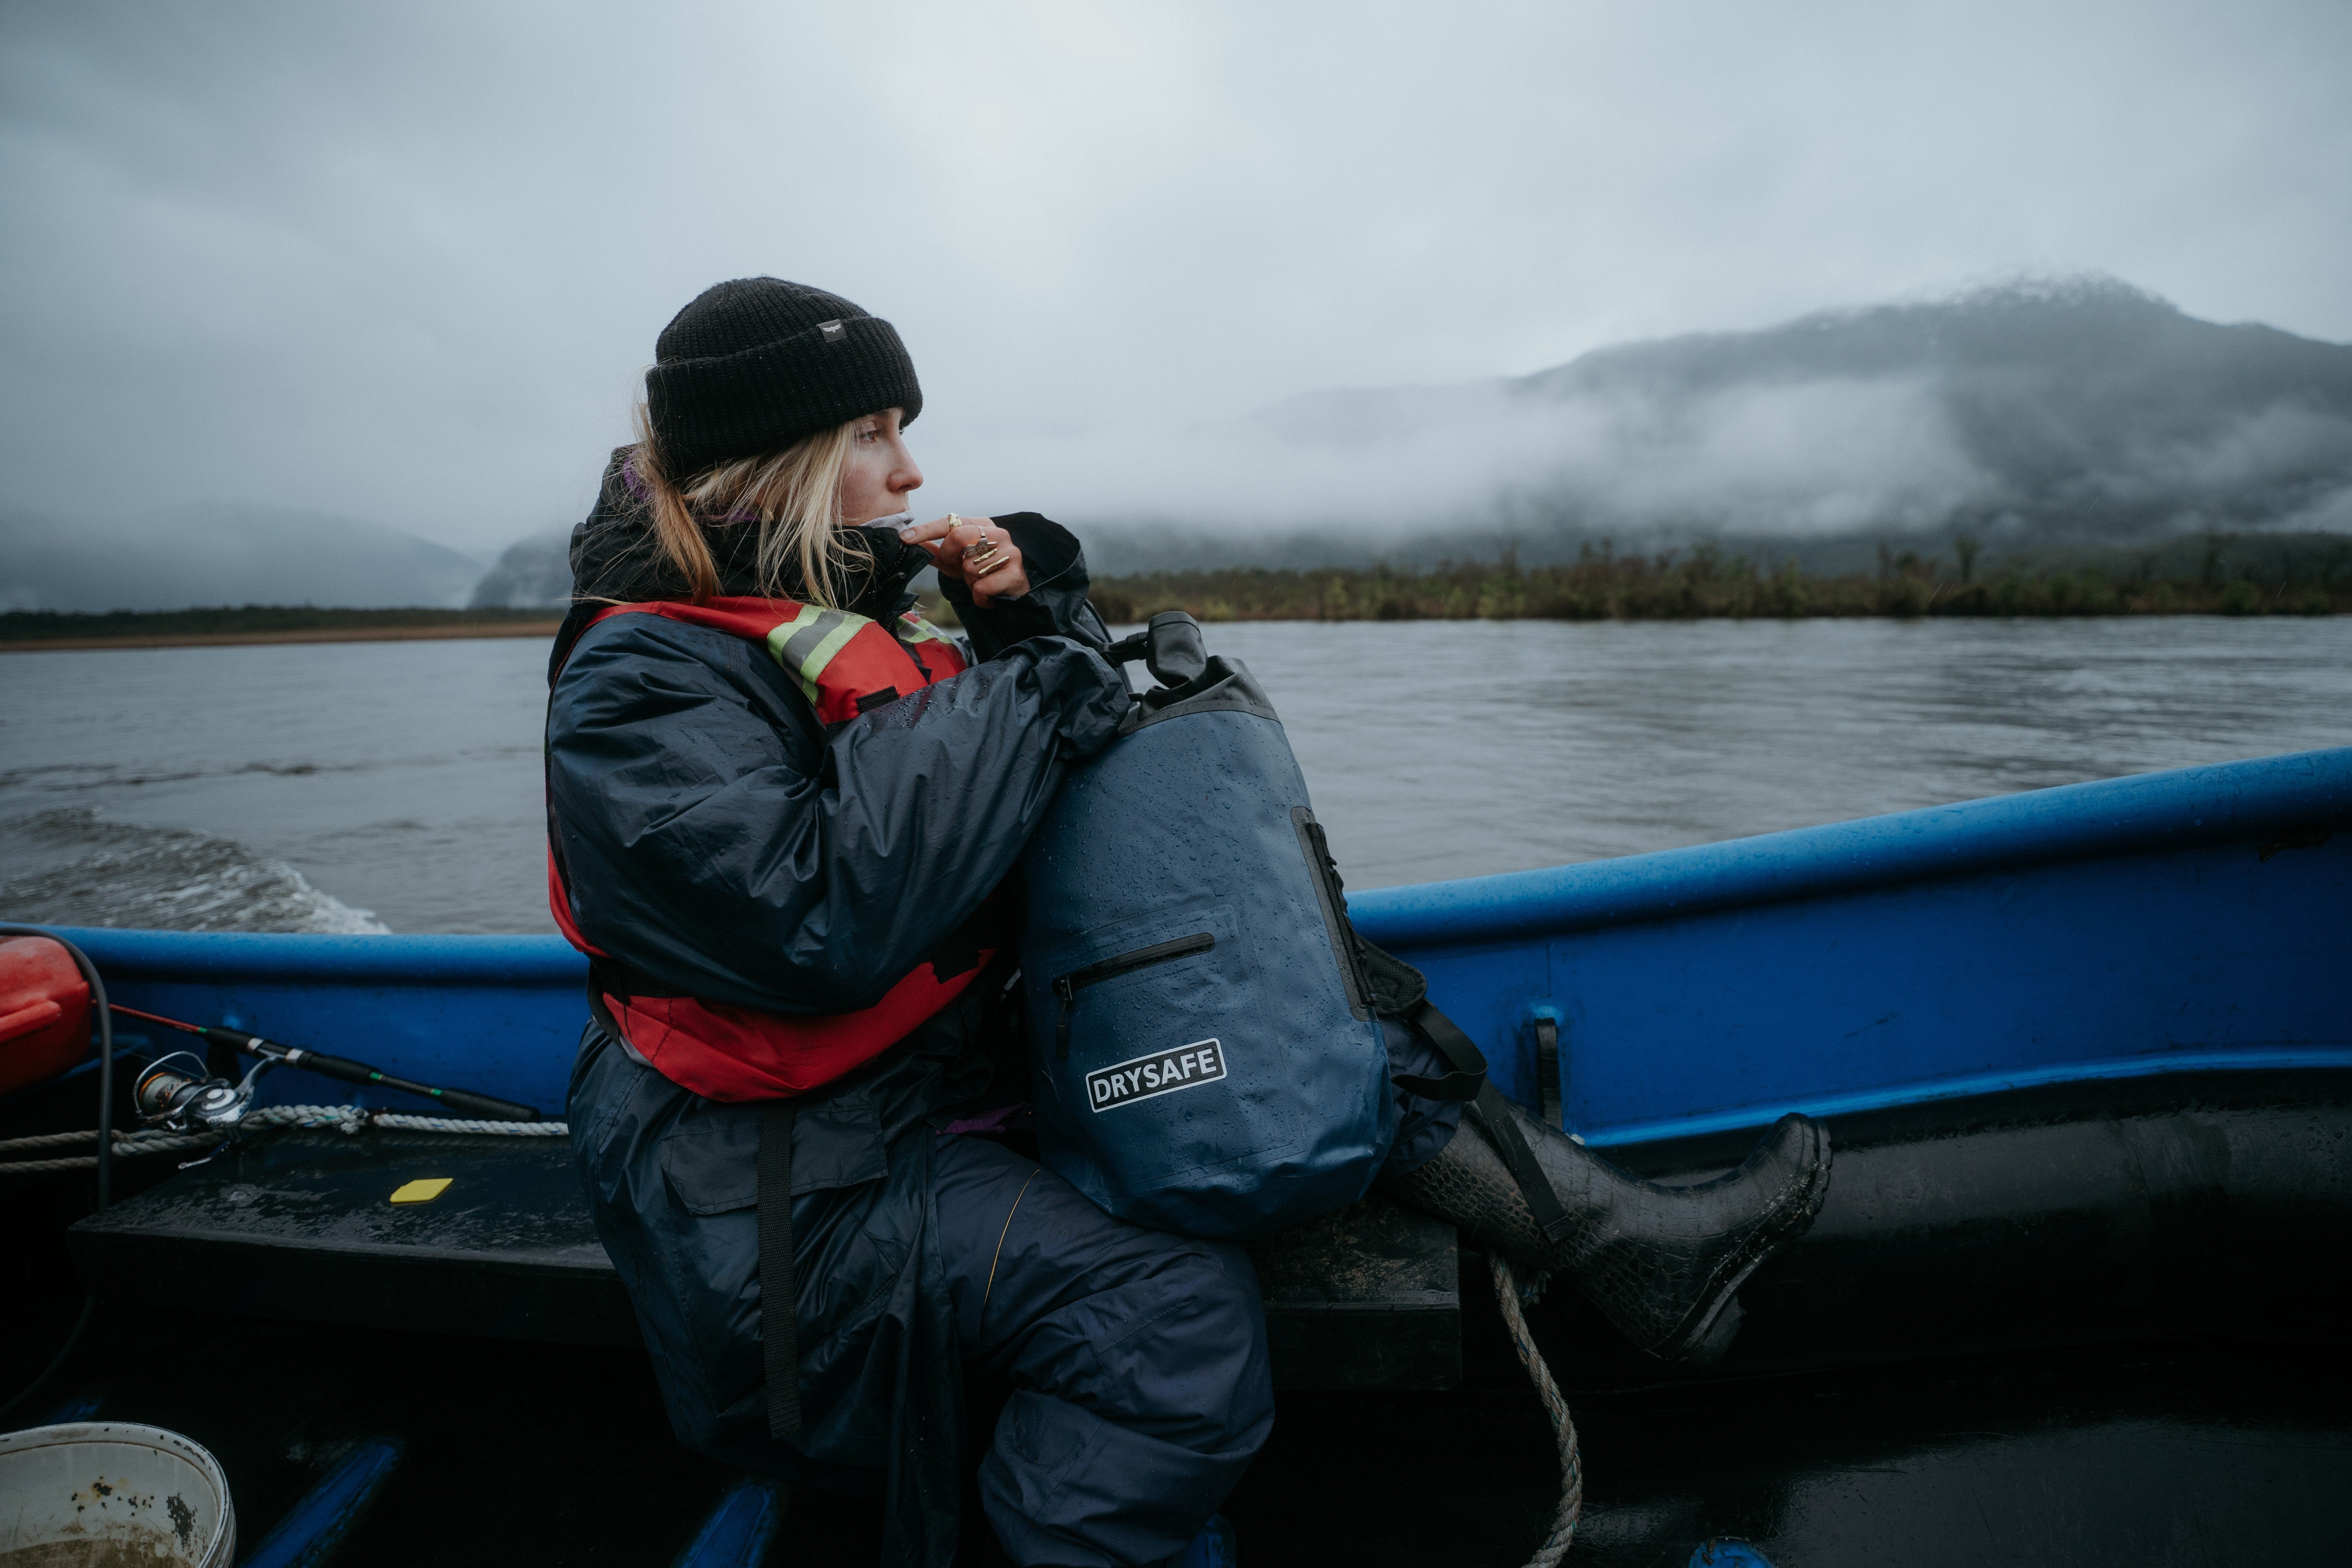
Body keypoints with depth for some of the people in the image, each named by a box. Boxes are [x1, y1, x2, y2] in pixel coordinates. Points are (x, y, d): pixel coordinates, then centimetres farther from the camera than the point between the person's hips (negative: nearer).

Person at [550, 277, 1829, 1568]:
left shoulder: (854, 602, 10)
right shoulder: (642, 681, -16)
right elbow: (826, 918, -32)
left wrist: (1027, 605, -3)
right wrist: (1029, 686, -22)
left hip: (966, 1068, 8)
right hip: (792, 1178, -8)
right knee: (1181, 1308, -29)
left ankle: (1631, 1242, 4)